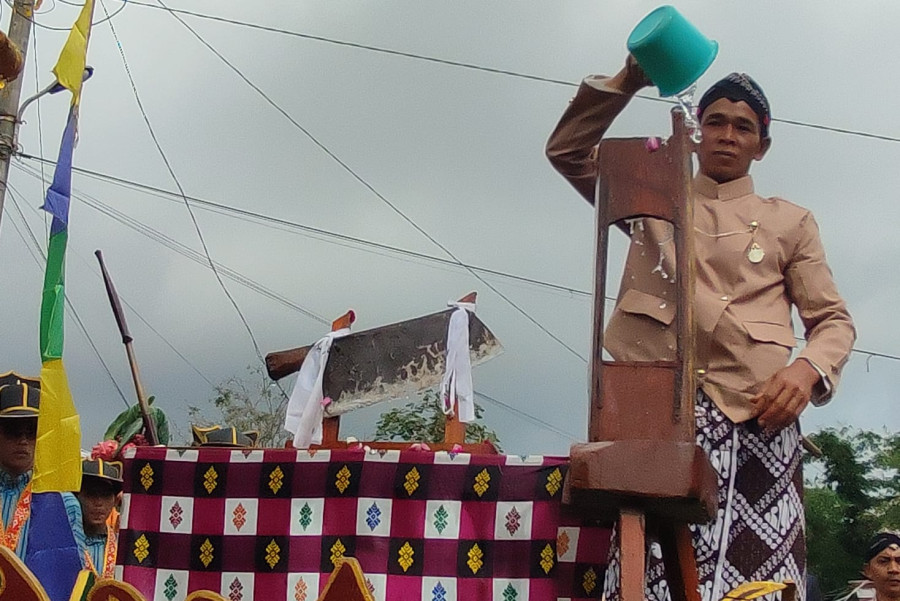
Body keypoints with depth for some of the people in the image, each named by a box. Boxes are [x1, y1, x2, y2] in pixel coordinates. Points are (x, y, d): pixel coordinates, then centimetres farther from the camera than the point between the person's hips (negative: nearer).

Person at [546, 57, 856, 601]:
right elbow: (568, 150, 20)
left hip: (753, 408, 0)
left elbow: (834, 320, 17)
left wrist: (809, 369, -5)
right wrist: (629, 80, 8)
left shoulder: (790, 222, 23)